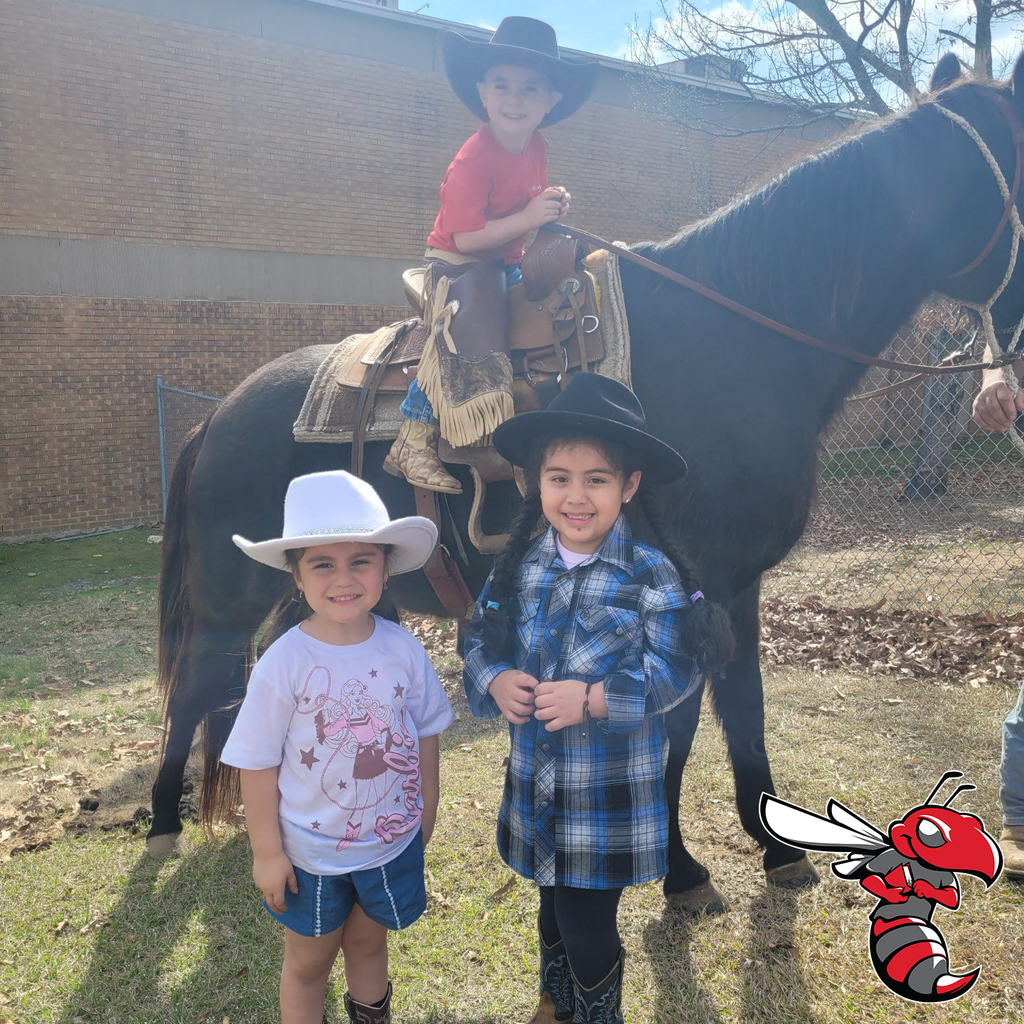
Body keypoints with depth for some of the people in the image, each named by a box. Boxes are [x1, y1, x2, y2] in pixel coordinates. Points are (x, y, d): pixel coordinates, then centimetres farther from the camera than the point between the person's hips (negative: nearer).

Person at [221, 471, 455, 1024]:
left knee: (367, 940, 26)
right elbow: (259, 764, -14)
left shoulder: (403, 649, -14)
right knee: (309, 961, 19)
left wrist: (425, 814, 7)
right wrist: (266, 851, -9)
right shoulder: (284, 662, -22)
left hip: (392, 842, 3)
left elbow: (425, 735, -1)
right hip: (311, 852, -2)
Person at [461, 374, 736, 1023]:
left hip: (613, 792, -5)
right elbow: (480, 640, 3)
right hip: (536, 781, 5)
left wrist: (593, 699, -29)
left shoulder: (652, 575, -15)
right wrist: (496, 681, -17)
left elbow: (672, 672, -19)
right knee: (554, 905, 27)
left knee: (589, 927, 4)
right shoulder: (521, 567, -2)